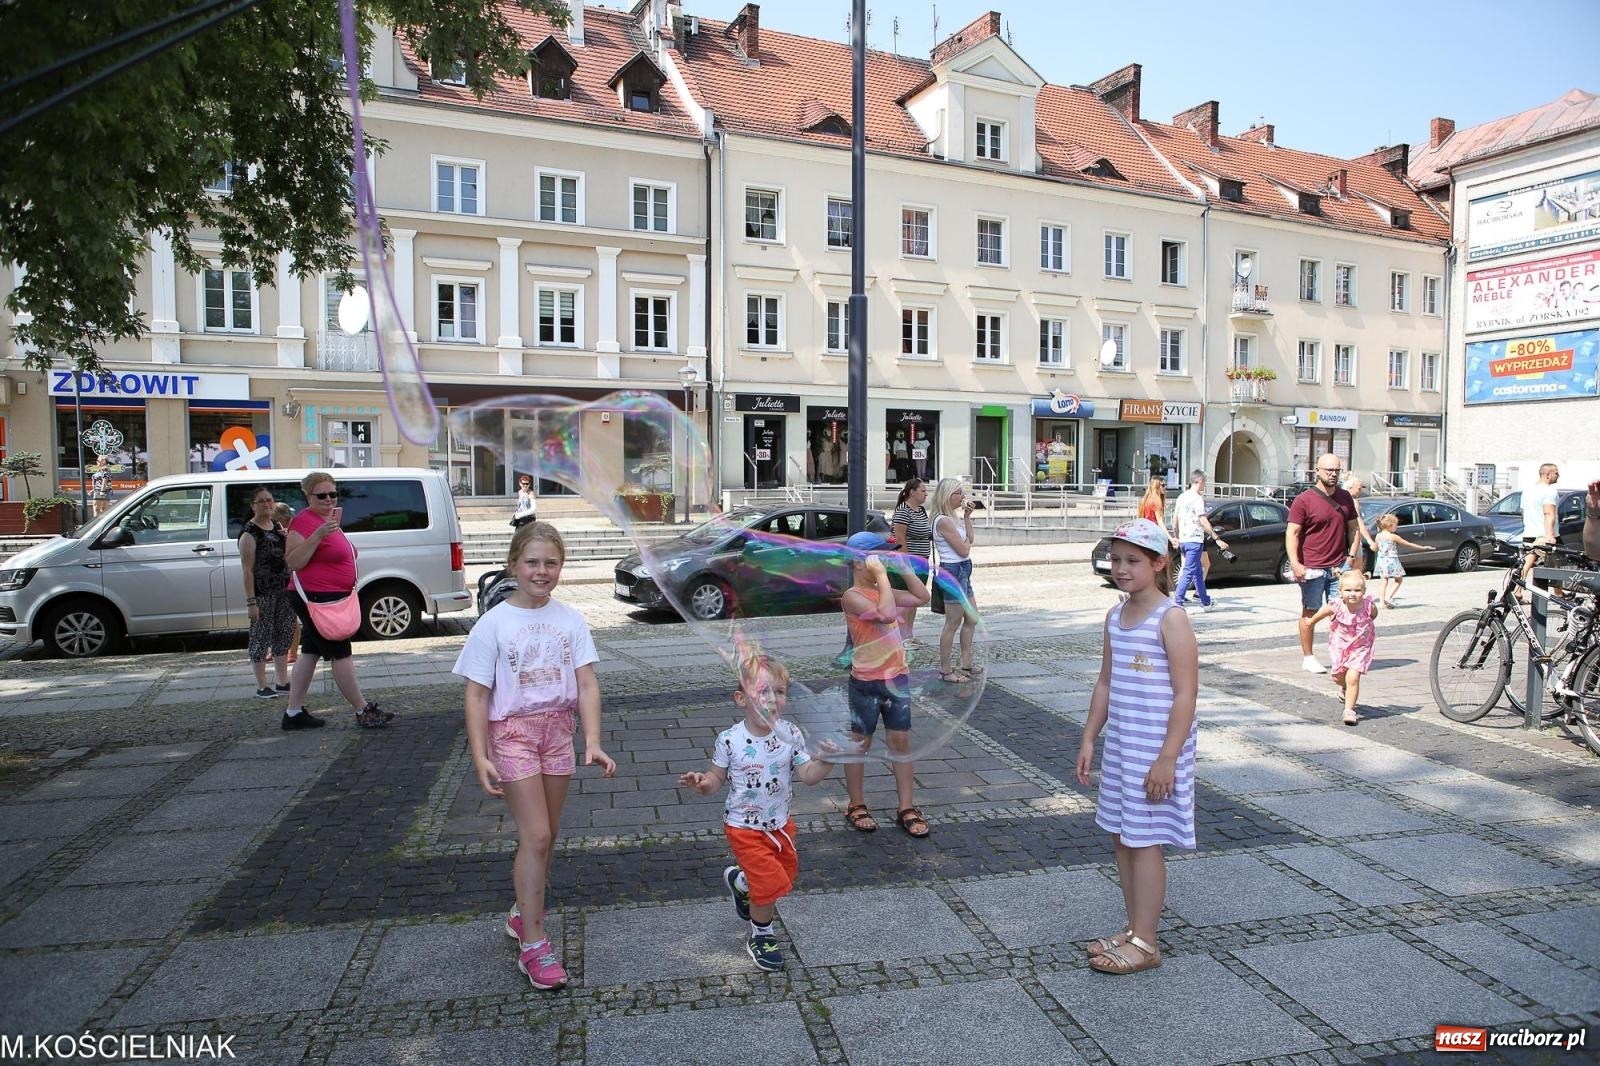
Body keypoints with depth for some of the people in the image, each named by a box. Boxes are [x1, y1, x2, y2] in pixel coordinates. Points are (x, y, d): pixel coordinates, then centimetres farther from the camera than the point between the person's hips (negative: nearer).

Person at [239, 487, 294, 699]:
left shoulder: (277, 526, 9)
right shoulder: (249, 534, -11)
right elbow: (248, 570, -15)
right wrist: (251, 601, -20)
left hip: (284, 591, 7)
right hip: (262, 594, -7)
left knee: (284, 637, 12)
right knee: (261, 639, 1)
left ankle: (283, 682, 22)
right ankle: (261, 687, 10)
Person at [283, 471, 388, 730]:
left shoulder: (328, 519, 14)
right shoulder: (304, 521, -16)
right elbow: (293, 562, -24)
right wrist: (318, 535, -32)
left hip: (330, 599, 10)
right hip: (317, 599, -10)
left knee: (311, 654, 12)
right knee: (341, 654, -4)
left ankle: (294, 713, 19)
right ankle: (363, 711, 4)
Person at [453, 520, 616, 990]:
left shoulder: (570, 620, -2)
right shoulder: (493, 624, -9)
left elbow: (587, 685, -4)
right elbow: (476, 695, -8)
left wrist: (592, 742, -14)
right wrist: (480, 757, -14)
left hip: (558, 730, 4)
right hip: (512, 731, -4)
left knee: (544, 836, 13)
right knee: (535, 836, -7)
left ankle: (523, 913, 36)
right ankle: (532, 944, 4)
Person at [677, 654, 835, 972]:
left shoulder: (790, 734, -13)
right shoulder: (729, 740, -20)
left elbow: (808, 775, -8)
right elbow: (717, 779, -8)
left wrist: (826, 761, -26)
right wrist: (703, 783, -29)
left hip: (780, 823, 5)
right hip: (744, 827, -5)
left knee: (787, 873, 22)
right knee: (771, 883, -8)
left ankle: (739, 881, 53)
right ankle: (761, 936, 22)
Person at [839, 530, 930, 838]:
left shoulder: (882, 591, 7)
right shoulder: (852, 596, -16)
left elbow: (922, 597, 11)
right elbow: (886, 614, -30)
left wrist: (903, 567, 2)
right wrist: (881, 575, -24)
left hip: (897, 677, 7)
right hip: (866, 682, -7)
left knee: (900, 742, 10)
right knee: (860, 743, 9)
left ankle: (907, 808, 18)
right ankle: (857, 806, 23)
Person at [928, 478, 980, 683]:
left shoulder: (953, 517, 13)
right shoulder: (944, 521, -19)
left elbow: (970, 539, 11)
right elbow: (964, 549, -16)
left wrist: (967, 516, 8)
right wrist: (966, 541, 4)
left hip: (962, 571, 11)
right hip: (953, 571, -11)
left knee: (972, 619, 18)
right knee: (953, 624, -3)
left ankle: (967, 664, 28)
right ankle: (945, 671, 5)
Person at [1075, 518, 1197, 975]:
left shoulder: (1170, 619, -14)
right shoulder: (1115, 616, 8)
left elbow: (1185, 695, -16)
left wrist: (1167, 758, -19)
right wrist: (1089, 739, 11)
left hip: (1156, 748, -7)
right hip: (1120, 744, 7)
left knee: (1144, 842, 1)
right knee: (1121, 836, 14)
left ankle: (1145, 943, 14)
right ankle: (1134, 928, 28)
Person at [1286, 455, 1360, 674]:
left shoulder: (1345, 498, 11)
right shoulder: (1304, 500, -6)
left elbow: (1354, 528, 19)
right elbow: (1292, 533, -8)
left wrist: (1352, 555, 4)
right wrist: (1295, 564, -18)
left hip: (1339, 566, 4)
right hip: (1312, 568, -4)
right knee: (1310, 613, 6)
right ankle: (1307, 656, 15)